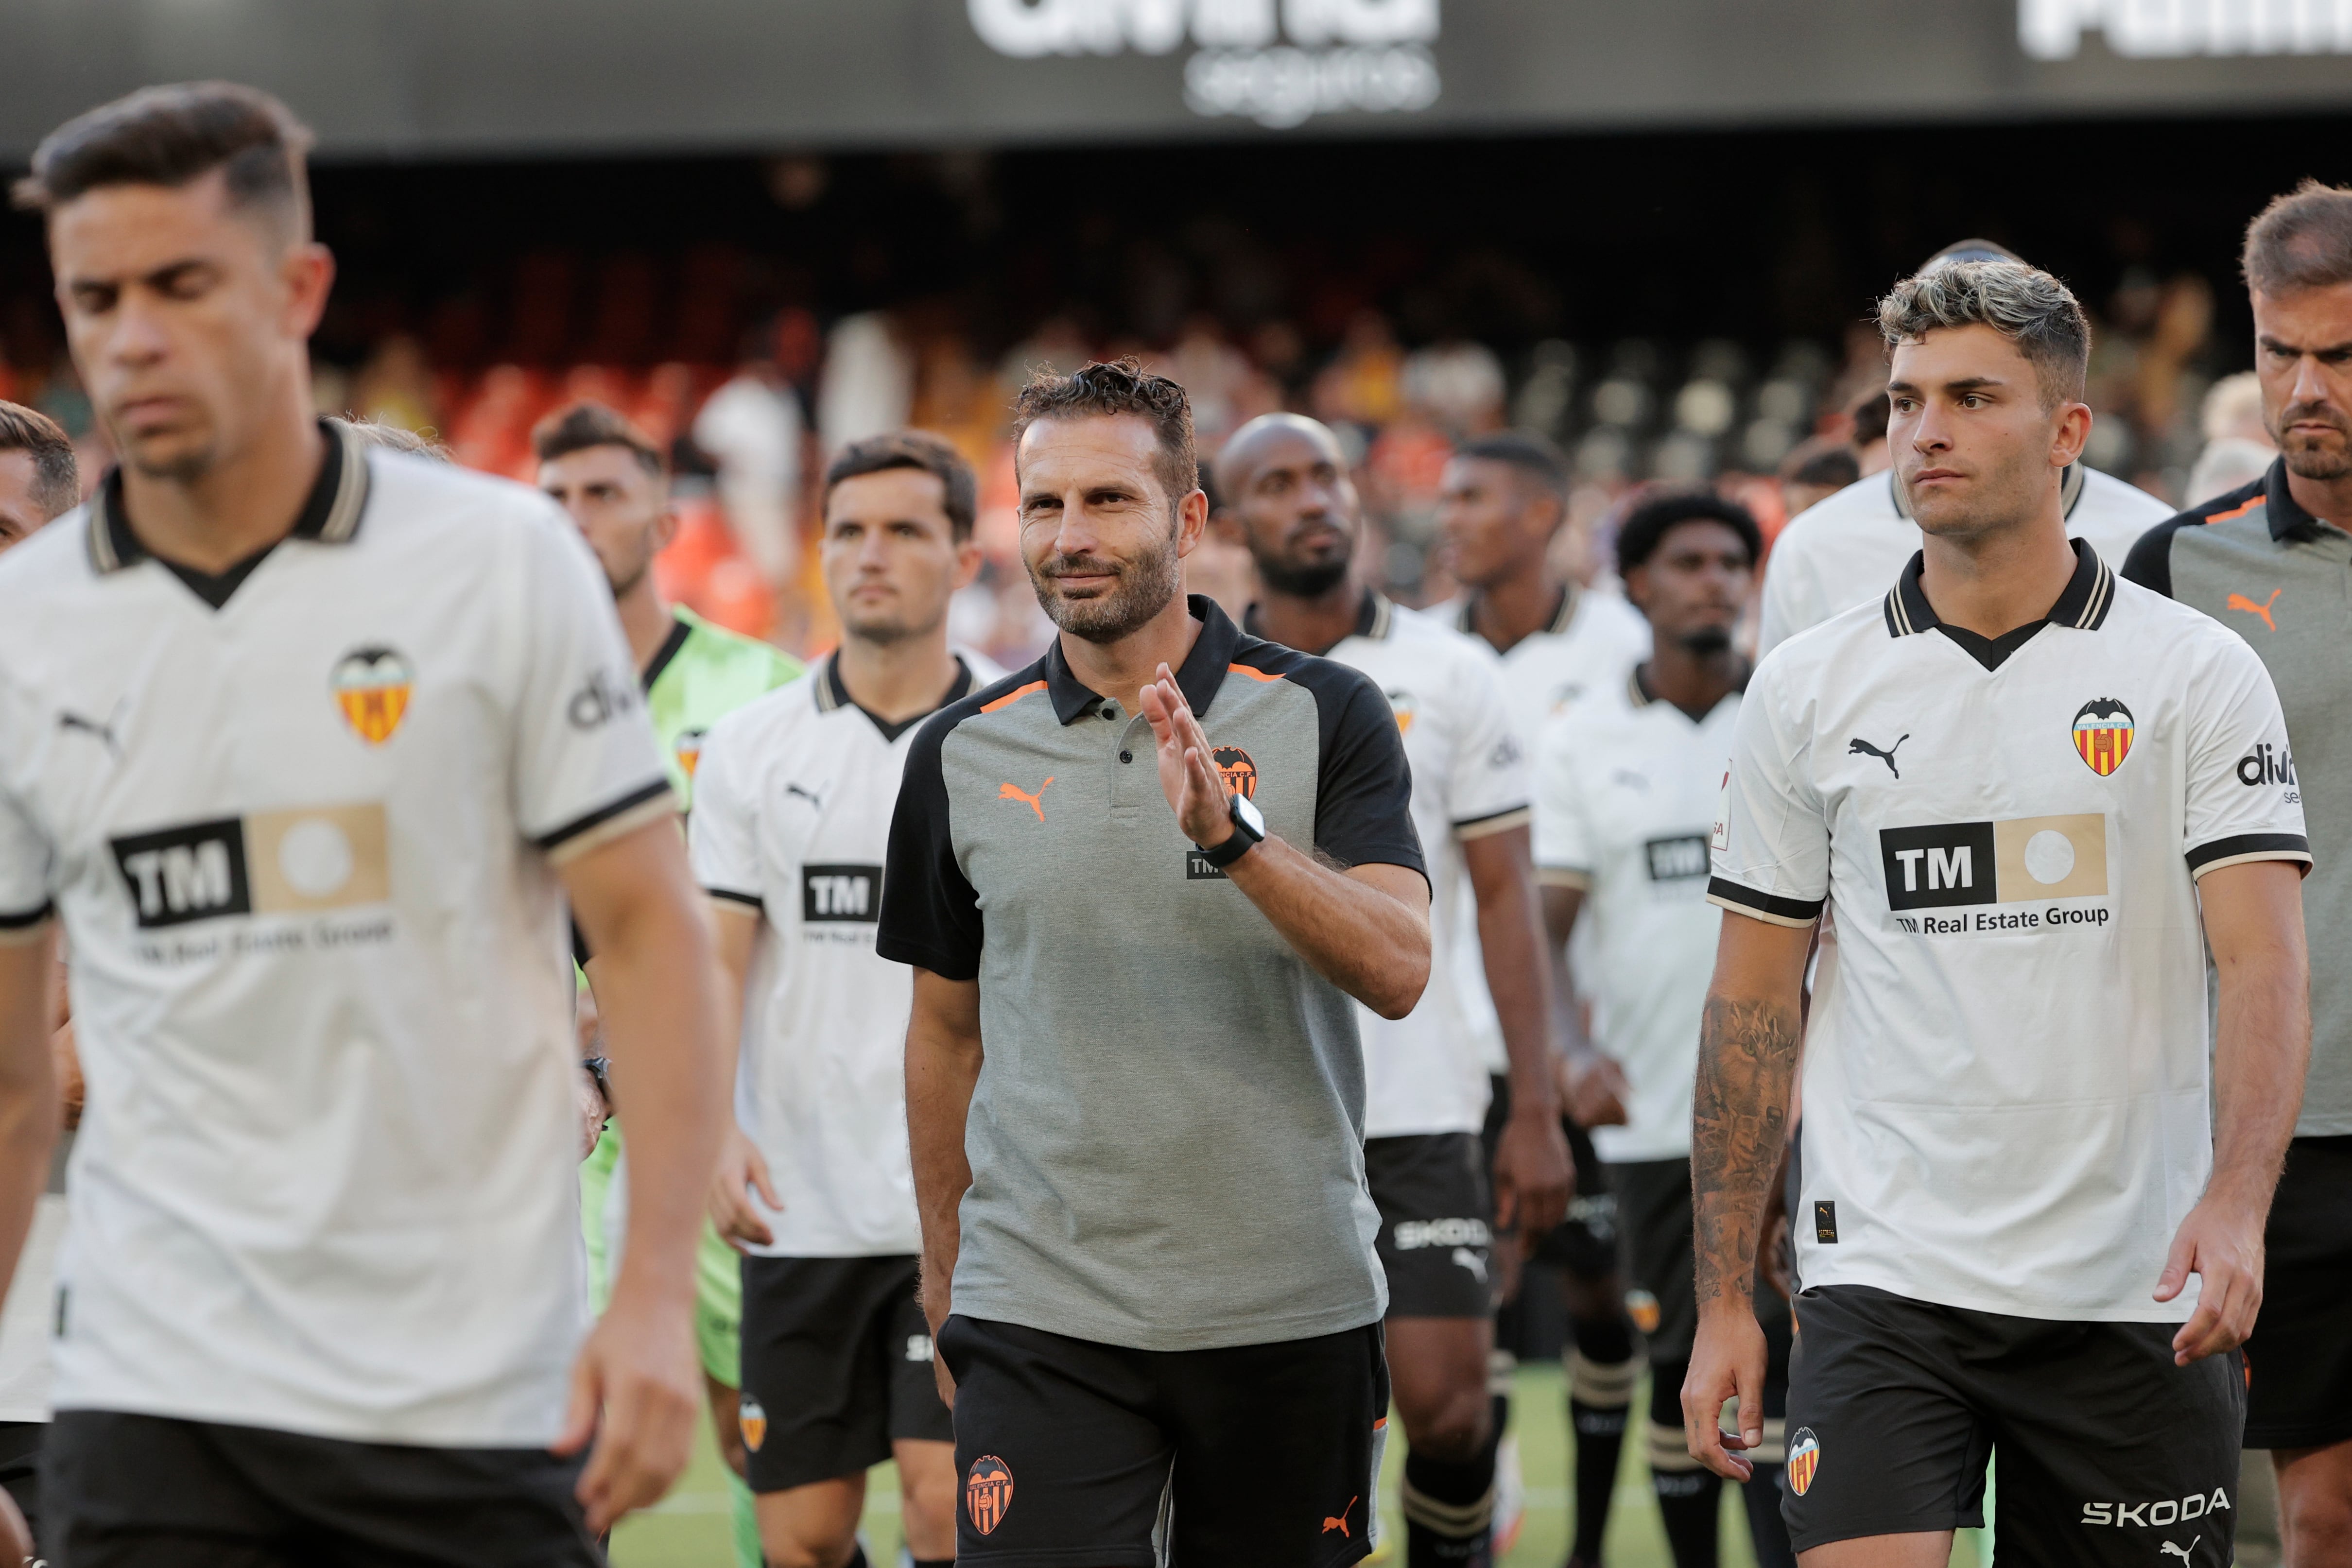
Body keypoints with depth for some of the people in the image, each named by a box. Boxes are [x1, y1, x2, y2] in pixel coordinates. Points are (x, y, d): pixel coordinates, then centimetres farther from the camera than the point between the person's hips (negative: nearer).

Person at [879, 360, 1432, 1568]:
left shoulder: (1325, 716, 0)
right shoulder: (964, 754, 6)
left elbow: (1396, 970, -12)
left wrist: (1232, 832, -26)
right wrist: (945, 1284, 16)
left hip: (1289, 1314, 0)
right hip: (1040, 1319, 1)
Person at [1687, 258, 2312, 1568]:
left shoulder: (2201, 673, 0)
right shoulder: (1808, 688, 6)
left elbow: (2265, 965, -9)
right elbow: (1752, 1008, 9)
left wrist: (2234, 1204, -26)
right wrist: (1723, 1300, 4)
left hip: (2138, 1295, 0)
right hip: (1883, 1277, 1)